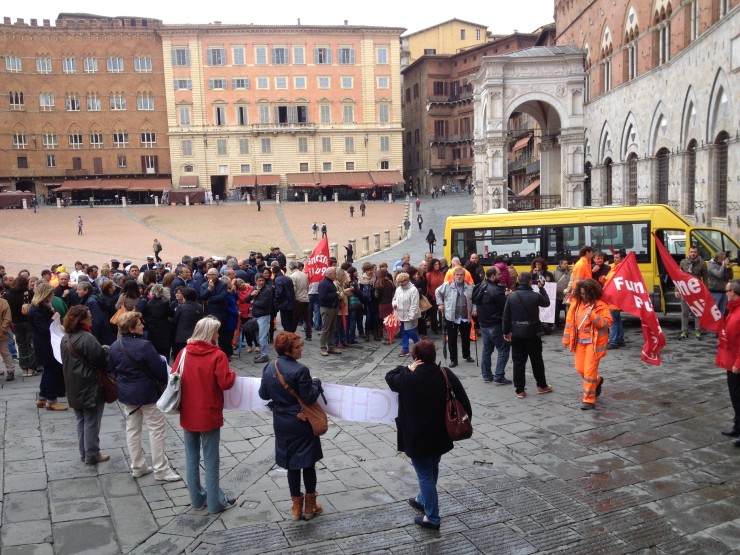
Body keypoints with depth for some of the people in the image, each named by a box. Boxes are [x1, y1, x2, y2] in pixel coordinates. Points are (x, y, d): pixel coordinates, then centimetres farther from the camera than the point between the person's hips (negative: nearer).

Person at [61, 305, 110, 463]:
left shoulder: (65, 339, 7)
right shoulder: (87, 338, -21)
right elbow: (101, 360, -20)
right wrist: (106, 350, 1)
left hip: (74, 387, 8)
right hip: (90, 387, -8)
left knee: (81, 421, 17)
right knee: (91, 422, 3)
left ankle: (84, 453, 24)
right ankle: (92, 455, 11)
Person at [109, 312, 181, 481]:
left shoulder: (115, 346, -1)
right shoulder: (144, 346, -23)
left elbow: (112, 369, 11)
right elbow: (159, 368, -18)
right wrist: (166, 380, 2)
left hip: (125, 393, 7)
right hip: (146, 393, -7)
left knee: (132, 429, 15)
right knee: (157, 429, 3)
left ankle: (137, 467, 24)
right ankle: (161, 470, 8)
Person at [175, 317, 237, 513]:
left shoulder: (184, 352, -3)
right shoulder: (218, 355, -16)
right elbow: (225, 383, -19)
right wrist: (232, 374, 1)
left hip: (188, 414, 4)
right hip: (209, 415, -4)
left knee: (191, 458, 15)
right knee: (211, 460, 6)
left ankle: (197, 499, 24)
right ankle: (215, 502, 15)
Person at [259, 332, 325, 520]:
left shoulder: (269, 368, -4)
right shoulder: (300, 370, -23)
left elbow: (263, 394, 5)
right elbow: (309, 398, -19)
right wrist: (316, 383, -3)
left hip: (281, 424, 5)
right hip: (301, 423, -5)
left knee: (291, 464, 16)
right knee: (308, 464, 11)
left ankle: (297, 506, 25)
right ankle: (310, 505, 22)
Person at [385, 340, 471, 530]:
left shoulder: (408, 378, -18)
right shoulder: (447, 375, -9)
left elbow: (390, 377, 3)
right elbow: (464, 402, -6)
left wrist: (408, 369, -4)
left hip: (417, 437, -5)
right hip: (440, 435, 5)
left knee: (425, 475, 6)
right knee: (432, 469, 25)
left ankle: (432, 518, 12)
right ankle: (423, 500, 46)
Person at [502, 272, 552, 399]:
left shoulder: (511, 296, -4)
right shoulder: (535, 296, -11)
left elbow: (506, 316, 0)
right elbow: (547, 303, 11)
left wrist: (506, 331, 11)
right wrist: (542, 288, 19)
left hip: (517, 333, 2)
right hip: (532, 333, -1)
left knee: (518, 361, 6)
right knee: (536, 360, 13)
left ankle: (520, 390, 6)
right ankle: (541, 386, 26)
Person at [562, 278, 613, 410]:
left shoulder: (600, 305, -10)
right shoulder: (576, 303, 4)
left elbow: (607, 322, -14)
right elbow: (570, 321, 7)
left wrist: (593, 316, -28)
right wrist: (567, 339, 6)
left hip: (594, 341, -5)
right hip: (579, 341, 5)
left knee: (590, 370, -6)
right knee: (580, 368, 10)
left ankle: (589, 400, 5)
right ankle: (597, 381, 41)